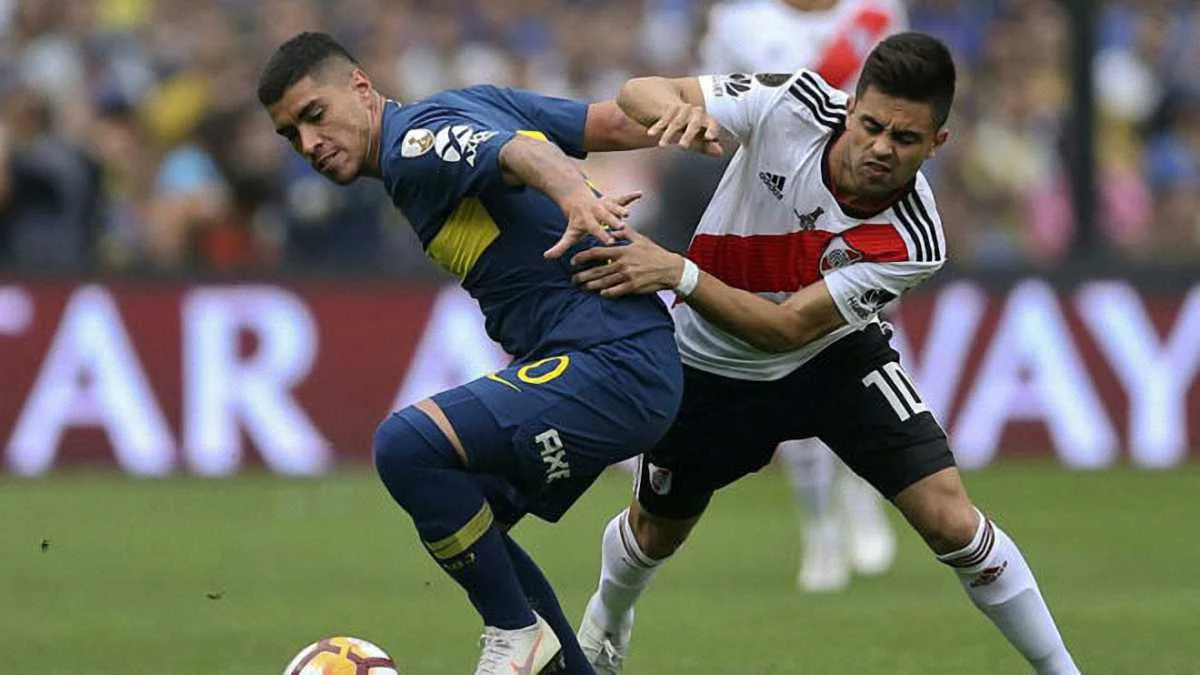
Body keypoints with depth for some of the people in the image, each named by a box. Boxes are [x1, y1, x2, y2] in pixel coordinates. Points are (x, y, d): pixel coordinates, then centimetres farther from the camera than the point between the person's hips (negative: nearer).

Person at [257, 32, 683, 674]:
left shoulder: (415, 144, -12)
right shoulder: (472, 102, 17)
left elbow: (518, 150, -33)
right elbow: (614, 121, 15)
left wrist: (575, 197, -51)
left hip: (612, 366, -11)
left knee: (407, 445, -24)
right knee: (460, 513, 21)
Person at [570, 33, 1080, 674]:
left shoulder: (913, 242, -31)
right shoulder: (792, 105, -29)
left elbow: (788, 327, -32)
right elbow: (640, 93, -22)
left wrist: (680, 274, -44)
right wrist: (680, 110, -46)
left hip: (831, 356, -2)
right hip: (711, 364, 2)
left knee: (949, 519, -17)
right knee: (656, 531, 20)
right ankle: (606, 621, 56)